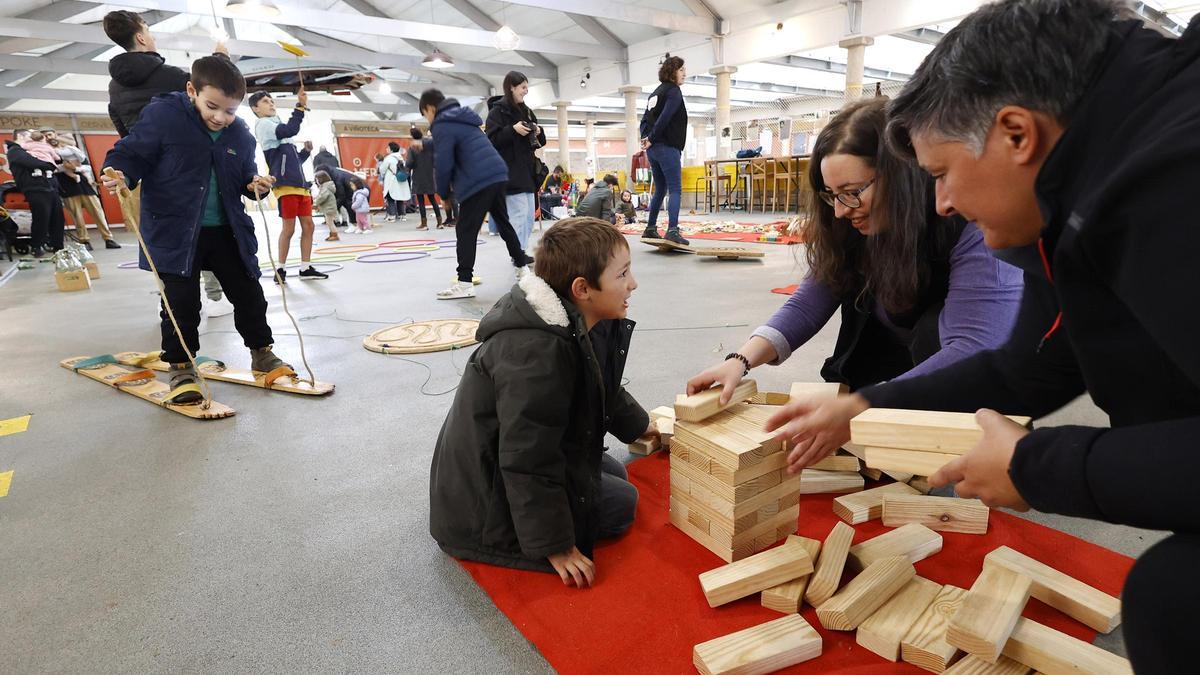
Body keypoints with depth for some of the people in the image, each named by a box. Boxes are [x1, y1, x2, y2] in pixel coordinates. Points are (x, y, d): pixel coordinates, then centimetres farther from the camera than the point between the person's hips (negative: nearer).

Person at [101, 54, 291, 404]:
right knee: (181, 300, 0)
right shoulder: (162, 115, -9)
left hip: (227, 230, 4)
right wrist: (120, 173, -25)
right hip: (175, 232, -4)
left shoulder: (240, 134, 3)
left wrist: (256, 185, -9)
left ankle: (261, 352, 26)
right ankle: (181, 368, 15)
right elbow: (132, 152, -6)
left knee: (248, 293, 9)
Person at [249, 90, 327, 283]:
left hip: (300, 183, 8)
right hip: (285, 184, -8)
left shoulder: (279, 126, 28)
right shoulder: (263, 124, 2)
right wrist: (300, 106, -13)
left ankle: (306, 268, 11)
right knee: (289, 228, -8)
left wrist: (306, 150, 11)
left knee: (308, 225, 5)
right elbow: (291, 130, -17)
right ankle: (281, 269, 2)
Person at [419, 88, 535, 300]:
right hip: (497, 174, 9)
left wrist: (444, 194, 4)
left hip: (478, 182, -9)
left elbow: (443, 165, -10)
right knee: (503, 222, 20)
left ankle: (465, 283, -5)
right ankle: (522, 266, 29)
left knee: (465, 231, -3)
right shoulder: (463, 117, 23)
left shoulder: (443, 125, -5)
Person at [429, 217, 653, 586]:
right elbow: (529, 462, -30)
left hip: (519, 455, 10)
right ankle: (497, 540, -4)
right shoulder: (536, 352, -34)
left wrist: (641, 425, 28)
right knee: (621, 503, -4)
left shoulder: (585, 326, -3)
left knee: (615, 475, 19)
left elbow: (604, 392, 18)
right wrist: (556, 547, -22)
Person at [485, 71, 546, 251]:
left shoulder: (526, 112, 18)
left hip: (527, 170, 8)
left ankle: (522, 252, 14)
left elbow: (536, 142, 23)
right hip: (509, 171, -8)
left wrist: (538, 133, 2)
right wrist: (513, 130, -20)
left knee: (529, 214, 6)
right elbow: (491, 139, -13)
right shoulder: (497, 110, -4)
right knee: (519, 213, -12)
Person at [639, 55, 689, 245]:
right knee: (675, 189, -11)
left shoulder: (656, 92, 21)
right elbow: (665, 117, -18)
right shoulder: (674, 91, -6)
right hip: (668, 148, -9)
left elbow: (645, 119, 17)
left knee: (660, 190, 15)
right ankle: (672, 230, -22)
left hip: (653, 149, 9)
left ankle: (650, 229, 17)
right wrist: (651, 139, -13)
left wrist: (646, 138, 5)